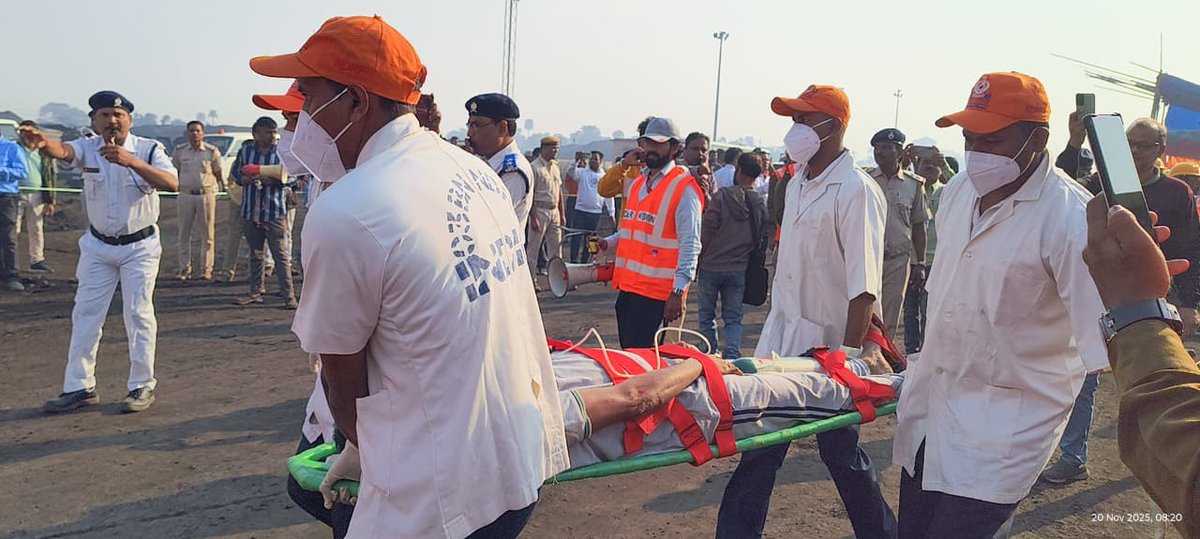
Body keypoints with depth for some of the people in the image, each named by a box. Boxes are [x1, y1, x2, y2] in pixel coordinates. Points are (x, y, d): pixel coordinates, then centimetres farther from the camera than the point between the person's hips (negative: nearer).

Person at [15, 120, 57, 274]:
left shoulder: (44, 153, 7)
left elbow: (51, 176, 8)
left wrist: (50, 201, 4)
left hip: (37, 195, 3)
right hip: (16, 194, -3)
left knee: (37, 230, 9)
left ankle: (37, 260, 18)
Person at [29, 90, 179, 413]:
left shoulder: (148, 149, -9)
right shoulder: (88, 148, -4)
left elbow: (172, 184, -26)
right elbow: (63, 151, -28)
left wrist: (132, 161, -39)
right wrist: (43, 142, -52)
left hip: (140, 246, -3)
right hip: (98, 246, 3)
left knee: (138, 314, -1)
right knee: (85, 314, 6)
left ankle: (142, 386, 9)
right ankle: (79, 387, 15)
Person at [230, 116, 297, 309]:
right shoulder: (245, 151, 8)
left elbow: (291, 177, 0)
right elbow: (235, 172, 15)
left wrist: (272, 180, -17)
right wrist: (244, 179, -7)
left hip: (274, 211, -3)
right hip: (250, 210, 3)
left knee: (280, 254, -7)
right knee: (255, 254, 13)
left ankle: (288, 295, -5)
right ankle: (256, 292, 23)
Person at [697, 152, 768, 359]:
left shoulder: (723, 196, -12)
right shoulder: (760, 204, 0)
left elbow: (706, 232, -11)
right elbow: (761, 238, 5)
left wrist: (698, 262, -1)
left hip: (711, 266, -3)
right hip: (739, 270, 3)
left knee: (707, 315, 12)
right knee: (733, 317, 10)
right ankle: (733, 354, -8)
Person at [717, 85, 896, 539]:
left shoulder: (855, 191, -15)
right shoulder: (797, 184, 10)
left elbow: (864, 287, -18)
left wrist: (851, 353, -21)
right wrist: (776, 325, 16)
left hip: (826, 345, -7)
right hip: (782, 337, 7)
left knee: (840, 449, 8)